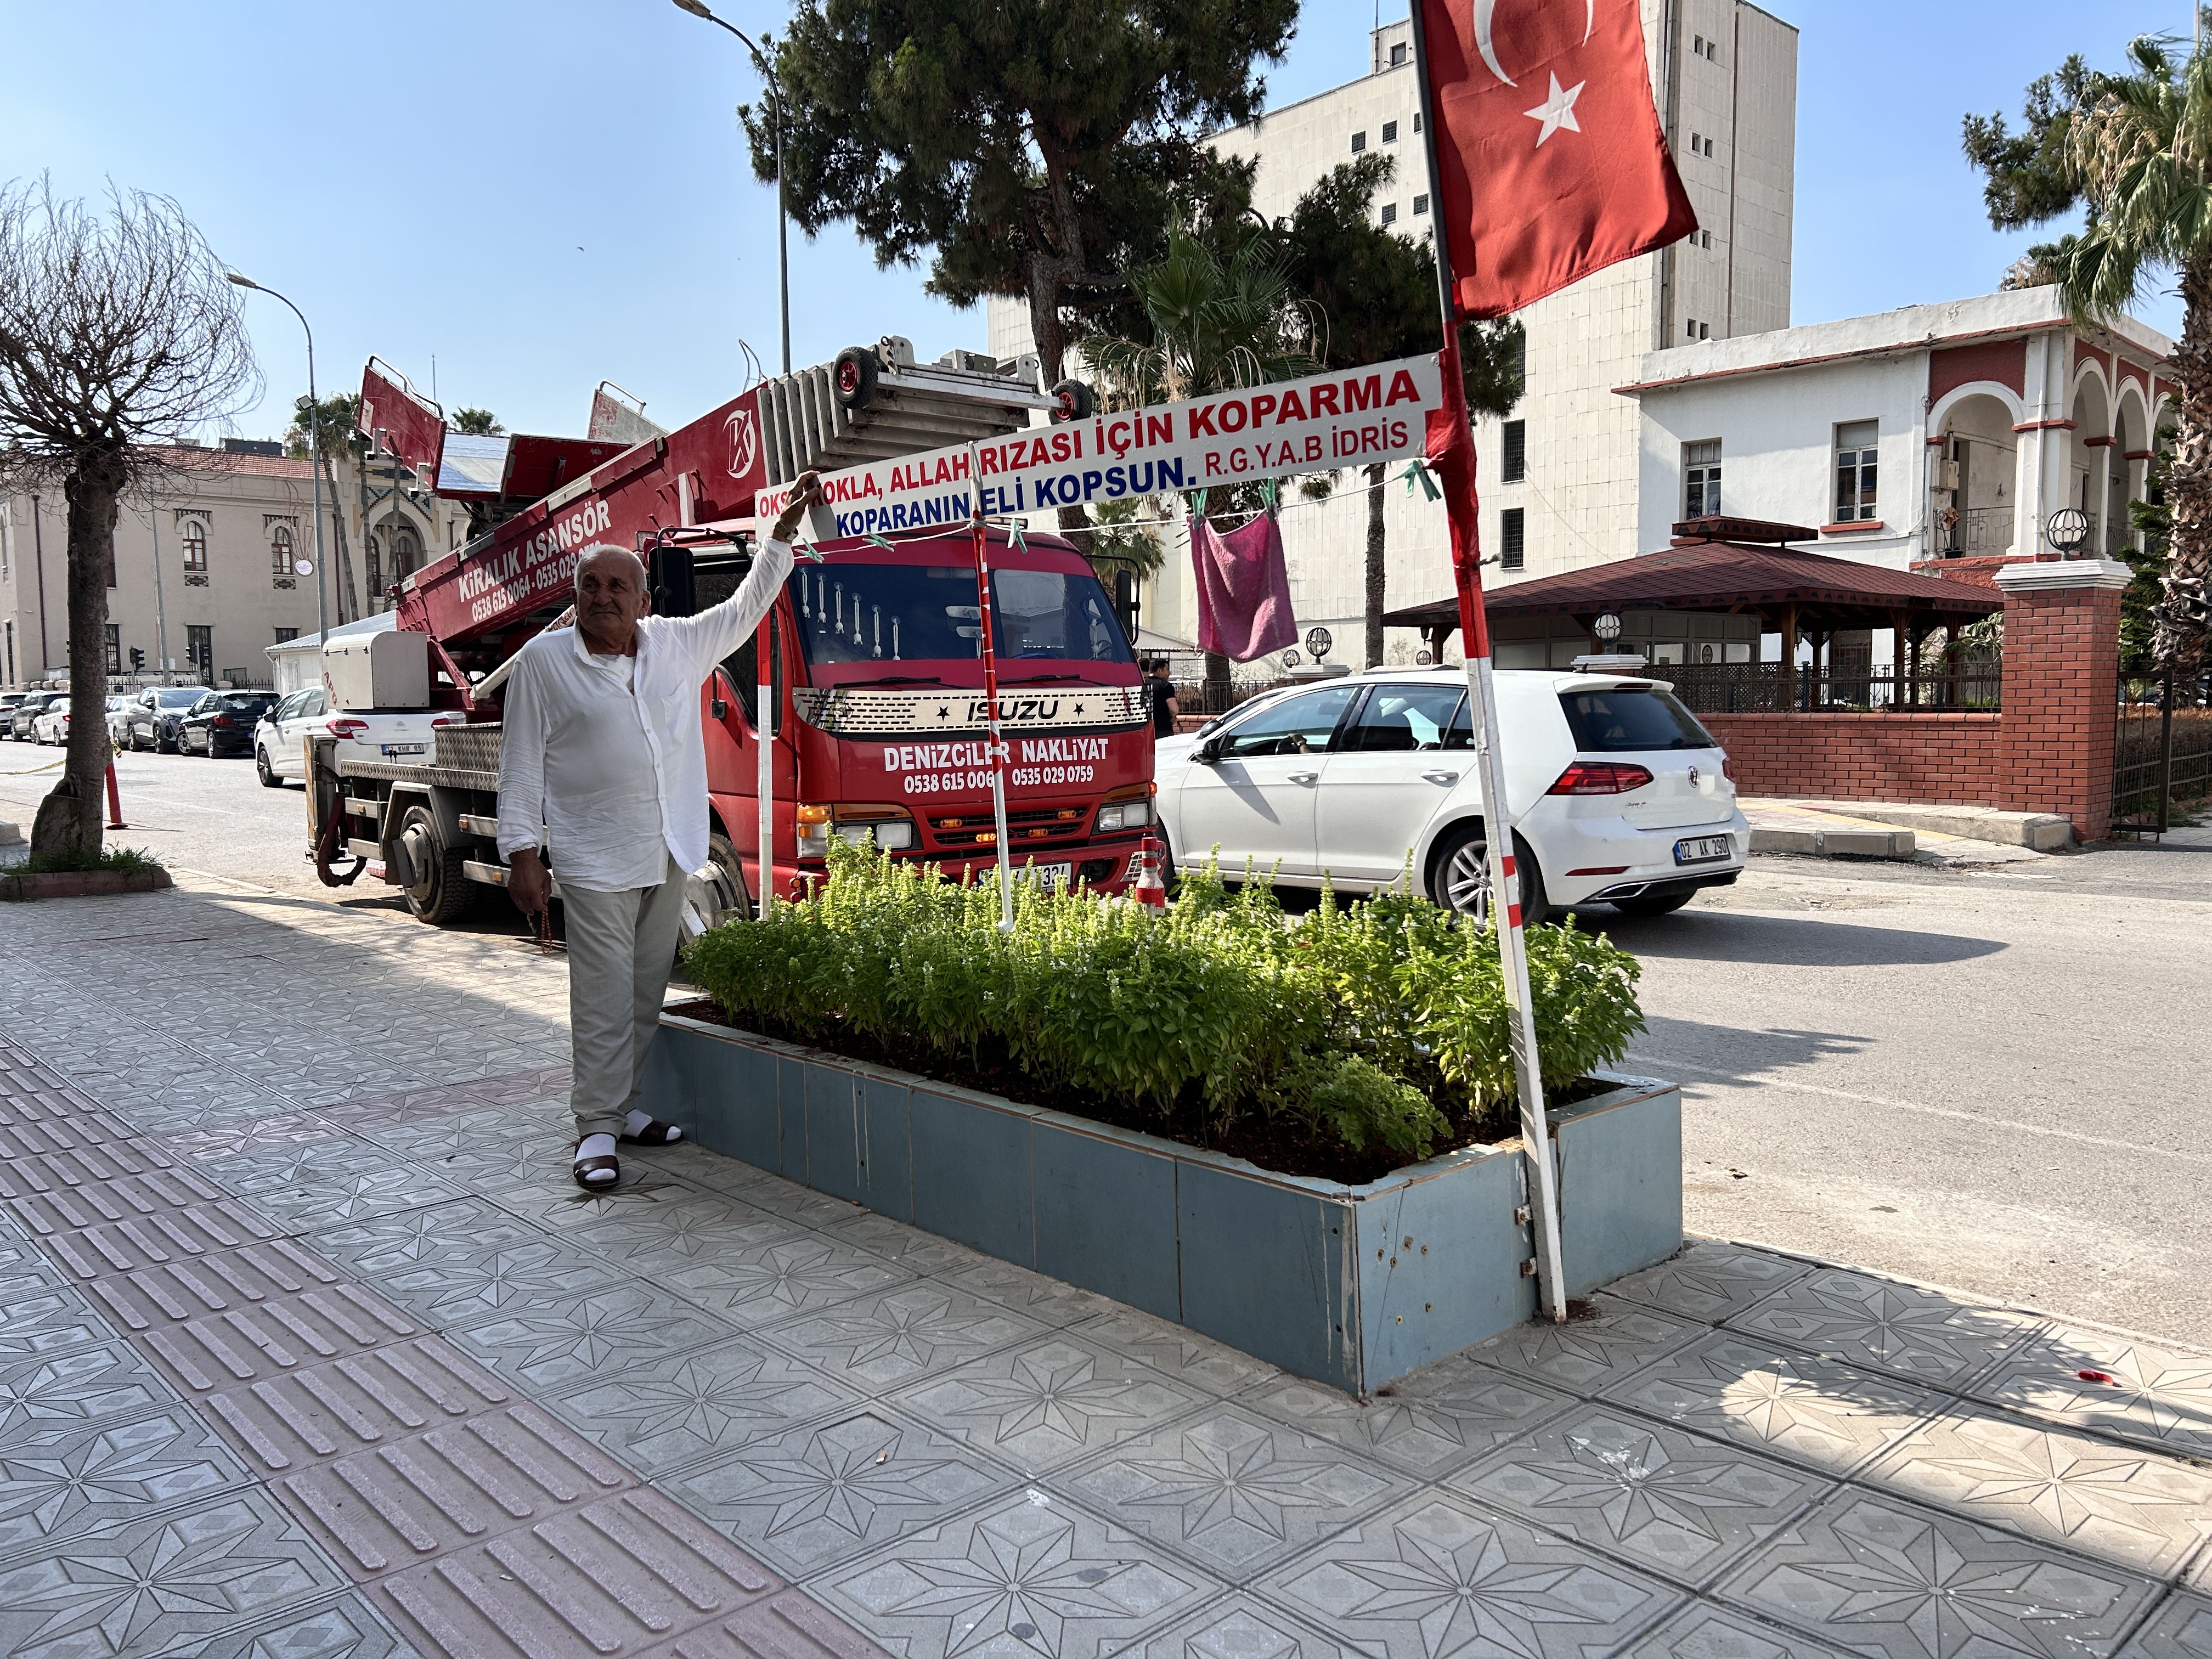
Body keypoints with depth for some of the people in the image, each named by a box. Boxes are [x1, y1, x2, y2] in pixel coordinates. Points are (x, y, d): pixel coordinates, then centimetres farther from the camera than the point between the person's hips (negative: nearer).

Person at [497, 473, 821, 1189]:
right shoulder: (544, 660, -2)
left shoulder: (678, 644, 8)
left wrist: (785, 528, 14)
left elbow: (747, 605, 19)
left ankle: (625, 1104, 25)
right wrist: (522, 854, -6)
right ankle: (597, 1128, 5)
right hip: (595, 860, -4)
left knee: (648, 990, 12)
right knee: (604, 997, -4)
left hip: (670, 854, 5)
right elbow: (522, 763, -2)